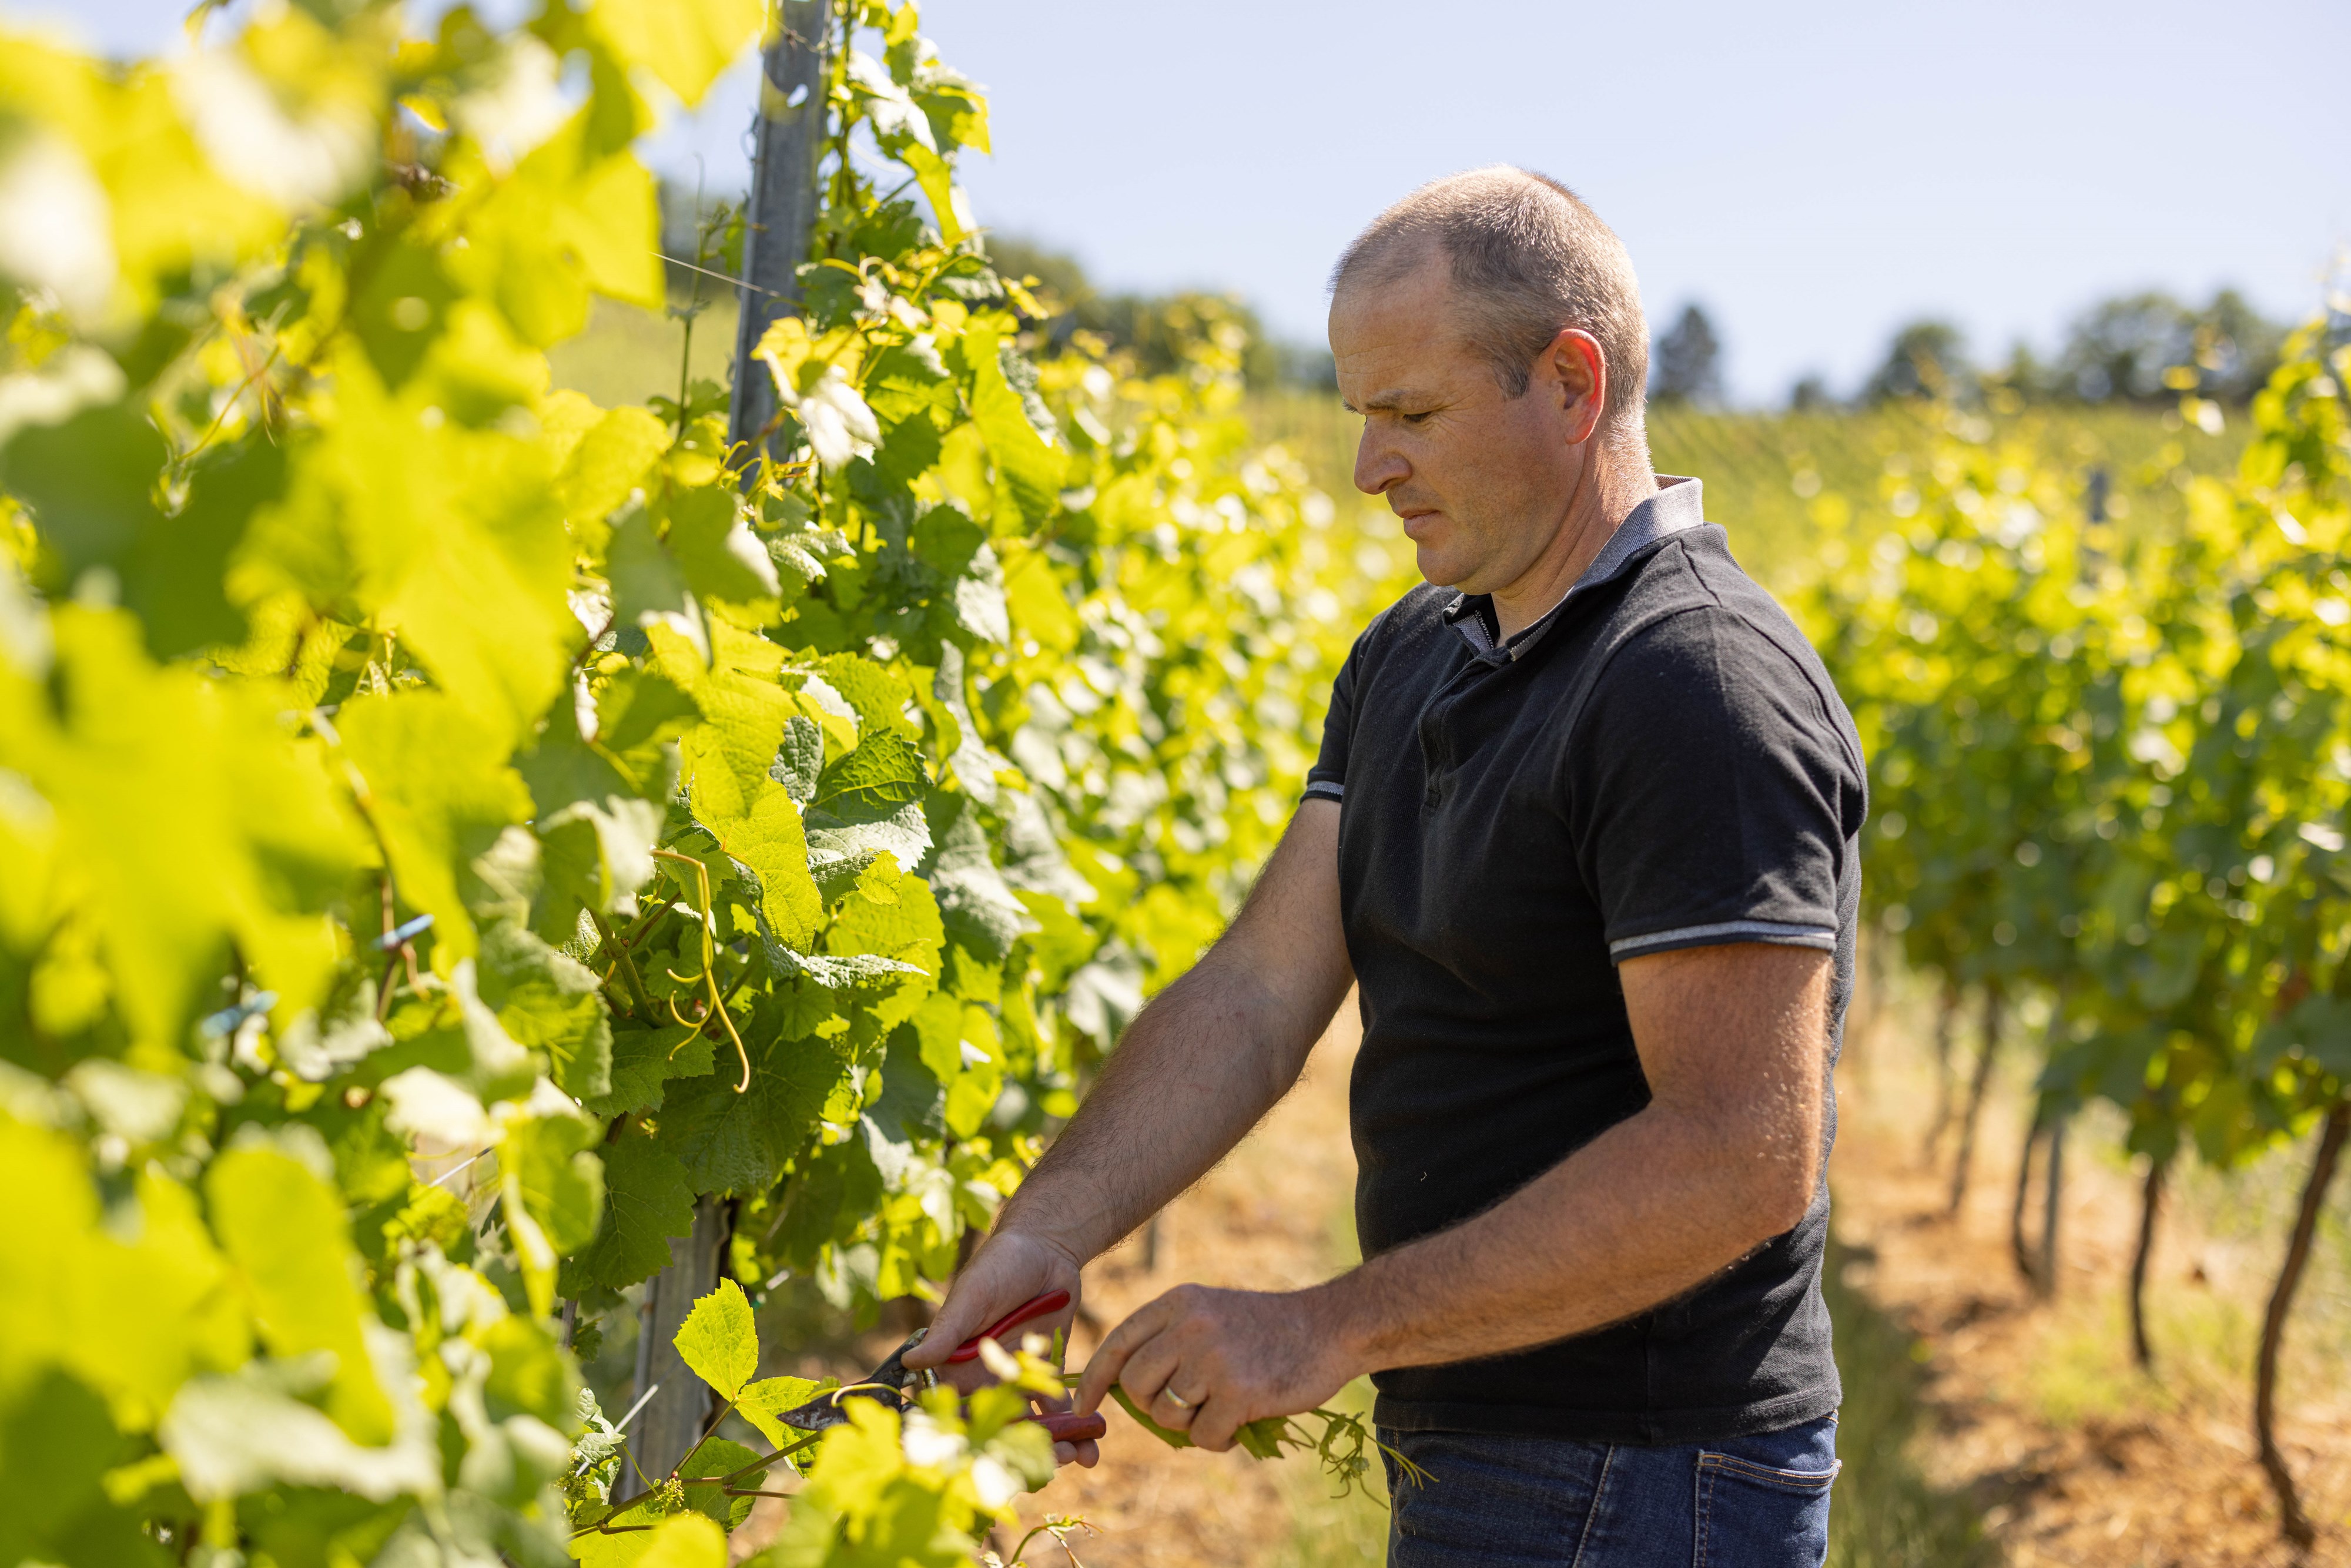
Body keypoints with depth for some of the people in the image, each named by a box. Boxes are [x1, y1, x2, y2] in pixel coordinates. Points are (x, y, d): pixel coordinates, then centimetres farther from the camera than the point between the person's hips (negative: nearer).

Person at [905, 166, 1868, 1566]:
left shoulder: (1708, 690, -19)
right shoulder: (1410, 661, 10)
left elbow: (1742, 1158, -25)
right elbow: (1263, 986, 3)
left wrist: (1333, 1329, -24)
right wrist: (1048, 1232, -12)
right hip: (1478, 1455, 8)